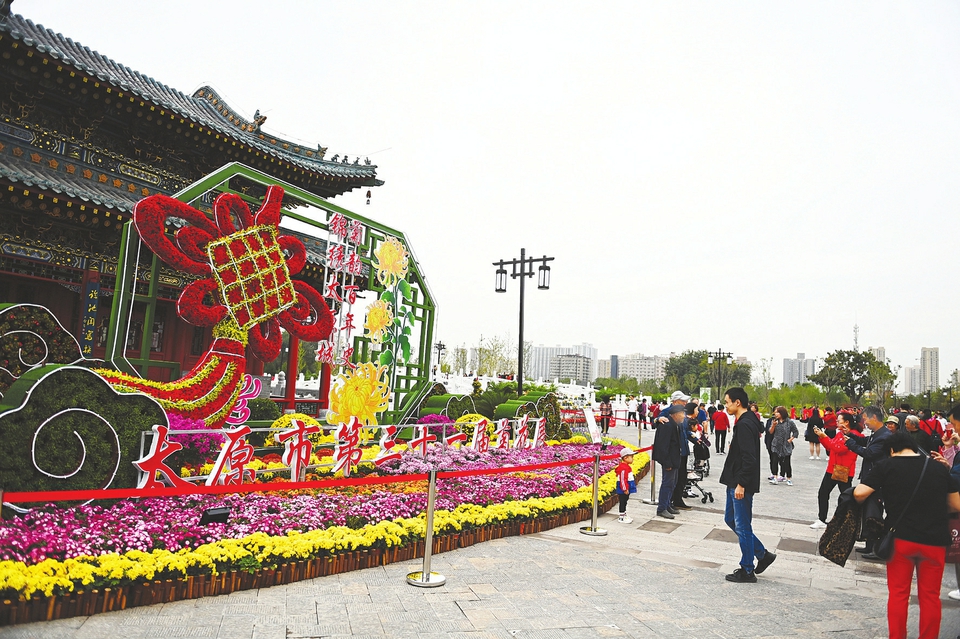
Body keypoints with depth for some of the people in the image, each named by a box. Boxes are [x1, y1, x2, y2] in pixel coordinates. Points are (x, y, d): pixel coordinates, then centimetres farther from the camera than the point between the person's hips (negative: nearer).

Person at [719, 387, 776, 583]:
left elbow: (749, 458, -26)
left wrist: (741, 484, -22)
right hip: (734, 482, 11)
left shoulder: (745, 425, -21)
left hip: (741, 484, -11)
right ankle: (763, 554, 27)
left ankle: (747, 571, 13)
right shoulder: (743, 422, 11)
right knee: (730, 519, 18)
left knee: (742, 526, 1)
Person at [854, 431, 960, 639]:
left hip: (900, 538, -2)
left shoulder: (886, 466, -4)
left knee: (898, 593, 11)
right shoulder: (939, 468, 5)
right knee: (930, 596, 15)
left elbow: (859, 493, -12)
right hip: (934, 540, 2)